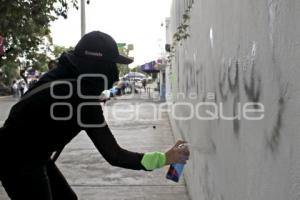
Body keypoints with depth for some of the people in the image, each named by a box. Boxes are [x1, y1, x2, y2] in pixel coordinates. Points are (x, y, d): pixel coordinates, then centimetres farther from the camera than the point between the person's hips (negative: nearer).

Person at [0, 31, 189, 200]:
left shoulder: (64, 75, -1)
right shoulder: (82, 97, -26)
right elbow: (114, 156, -25)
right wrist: (165, 158, -18)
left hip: (29, 155, 9)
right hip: (17, 160, -9)